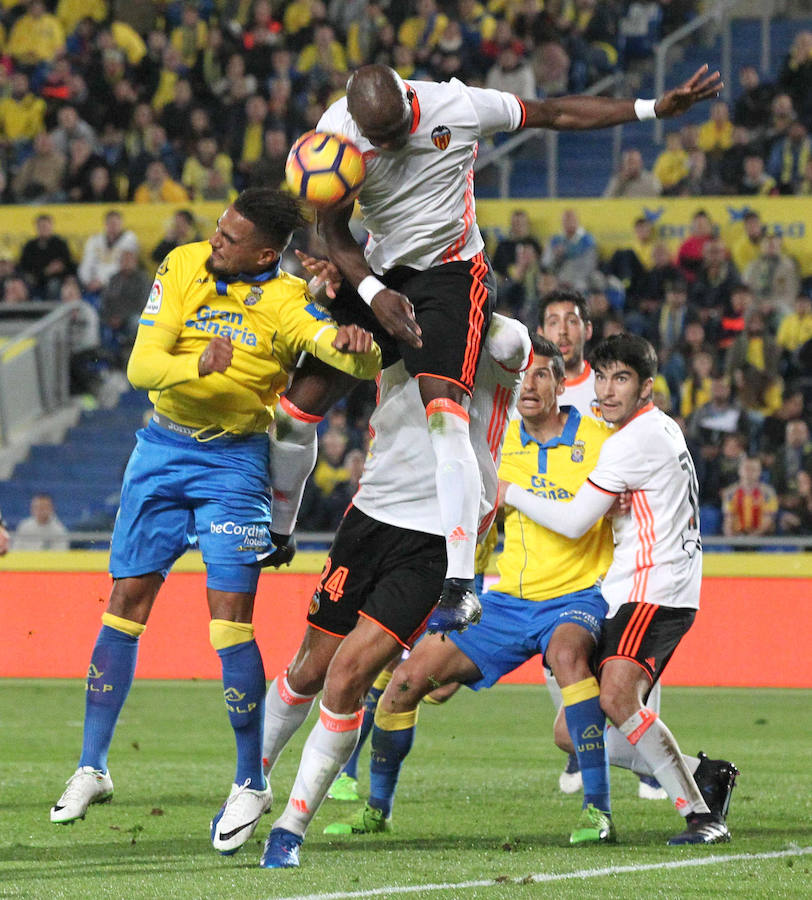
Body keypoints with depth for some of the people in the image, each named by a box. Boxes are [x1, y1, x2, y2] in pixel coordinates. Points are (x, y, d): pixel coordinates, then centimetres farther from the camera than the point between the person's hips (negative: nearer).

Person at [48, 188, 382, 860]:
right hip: (163, 450, 4)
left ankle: (251, 784, 1)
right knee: (126, 603, 5)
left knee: (231, 619, -12)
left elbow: (361, 363, -29)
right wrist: (196, 364, -34)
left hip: (235, 459, -4)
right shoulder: (182, 268, -7)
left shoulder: (287, 302, -16)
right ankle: (92, 768, 16)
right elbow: (141, 365, -14)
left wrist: (356, 346, -53)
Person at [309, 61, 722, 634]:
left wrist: (655, 109, -5)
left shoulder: (457, 108, -18)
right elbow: (336, 230, -3)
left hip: (452, 273, -5)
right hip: (381, 275, 5)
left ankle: (461, 587, -27)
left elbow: (555, 114, -5)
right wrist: (372, 293, -20)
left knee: (443, 412, -22)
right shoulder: (334, 133, -12)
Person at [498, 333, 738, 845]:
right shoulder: (664, 428, 21)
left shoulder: (636, 439, -10)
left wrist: (509, 493, 2)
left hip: (654, 591, -10)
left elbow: (574, 522, -11)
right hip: (627, 596, 10)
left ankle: (702, 816, -28)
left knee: (617, 698, -31)